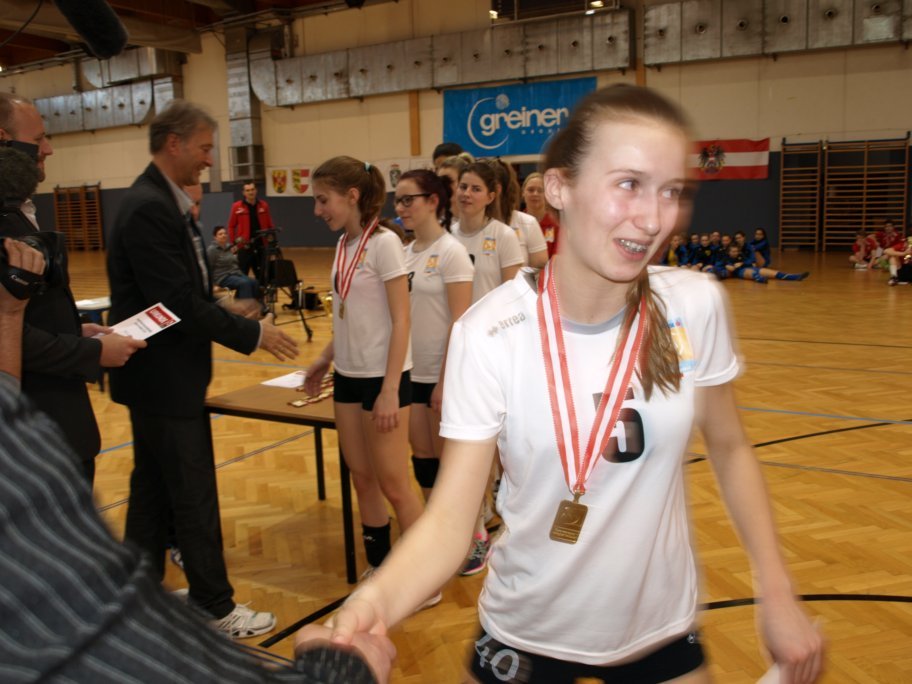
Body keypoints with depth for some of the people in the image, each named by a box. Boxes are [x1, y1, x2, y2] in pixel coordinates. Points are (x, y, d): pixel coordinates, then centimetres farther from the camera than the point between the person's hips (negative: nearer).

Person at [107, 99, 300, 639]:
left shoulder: (163, 203, 11)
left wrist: (235, 313, 3)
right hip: (165, 378, -10)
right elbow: (180, 304, -25)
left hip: (161, 375, 10)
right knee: (195, 497, 2)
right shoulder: (150, 209, -21)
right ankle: (216, 609, 17)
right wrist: (253, 334, -16)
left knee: (153, 489, 19)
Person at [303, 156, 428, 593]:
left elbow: (400, 321, -17)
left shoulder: (383, 243, -14)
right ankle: (378, 569, 29)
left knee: (393, 483, 1)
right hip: (348, 375, 8)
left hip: (381, 376, -7)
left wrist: (390, 390, -19)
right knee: (362, 478, 14)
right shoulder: (343, 245, 8)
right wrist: (325, 358, 14)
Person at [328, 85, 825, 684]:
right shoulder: (490, 333, -23)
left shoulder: (697, 307, -14)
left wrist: (778, 596, -3)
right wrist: (377, 599, -40)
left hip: (662, 628, 3)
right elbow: (449, 518, -22)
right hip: (526, 635, -2)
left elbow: (731, 450, 1)